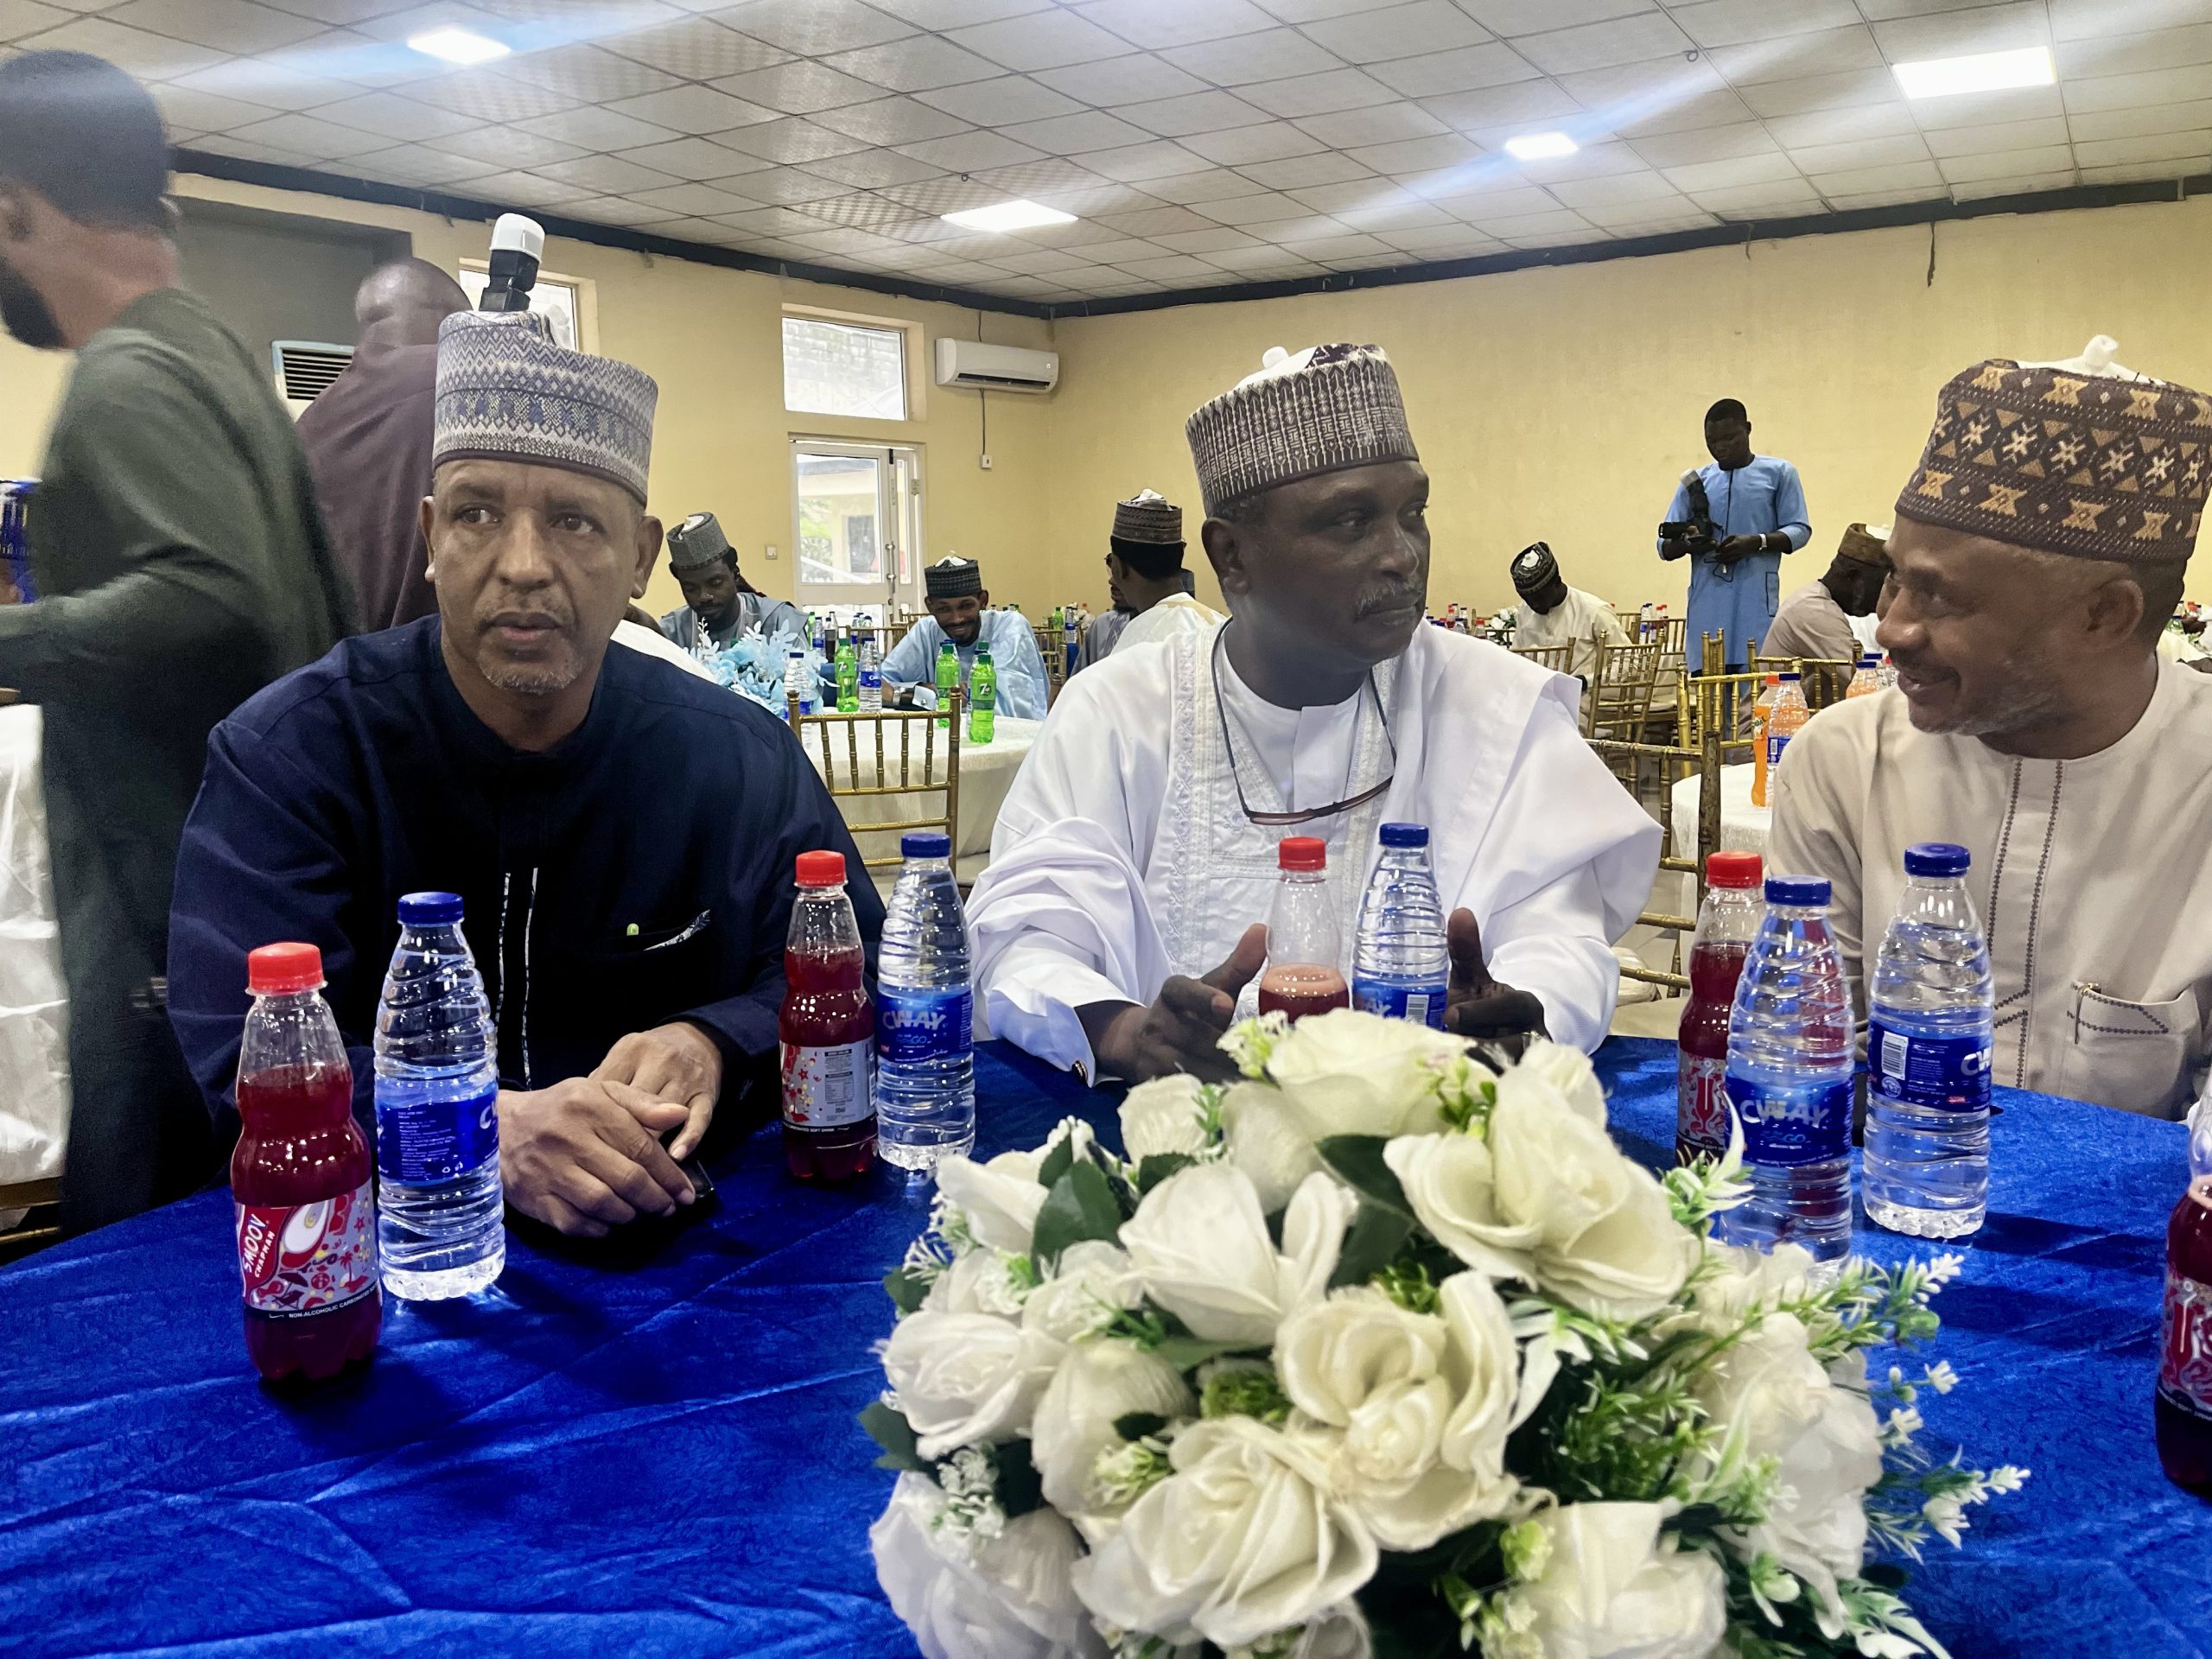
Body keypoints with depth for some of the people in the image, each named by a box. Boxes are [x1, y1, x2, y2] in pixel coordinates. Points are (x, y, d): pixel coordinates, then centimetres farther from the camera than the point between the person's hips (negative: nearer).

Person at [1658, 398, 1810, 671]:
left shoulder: (1778, 472, 12)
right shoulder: (1694, 482, 17)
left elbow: (1799, 530, 6)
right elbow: (1664, 545, 14)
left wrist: (1757, 542, -13)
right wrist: (1687, 544, -10)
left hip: (1755, 602, -2)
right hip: (1706, 605, 2)